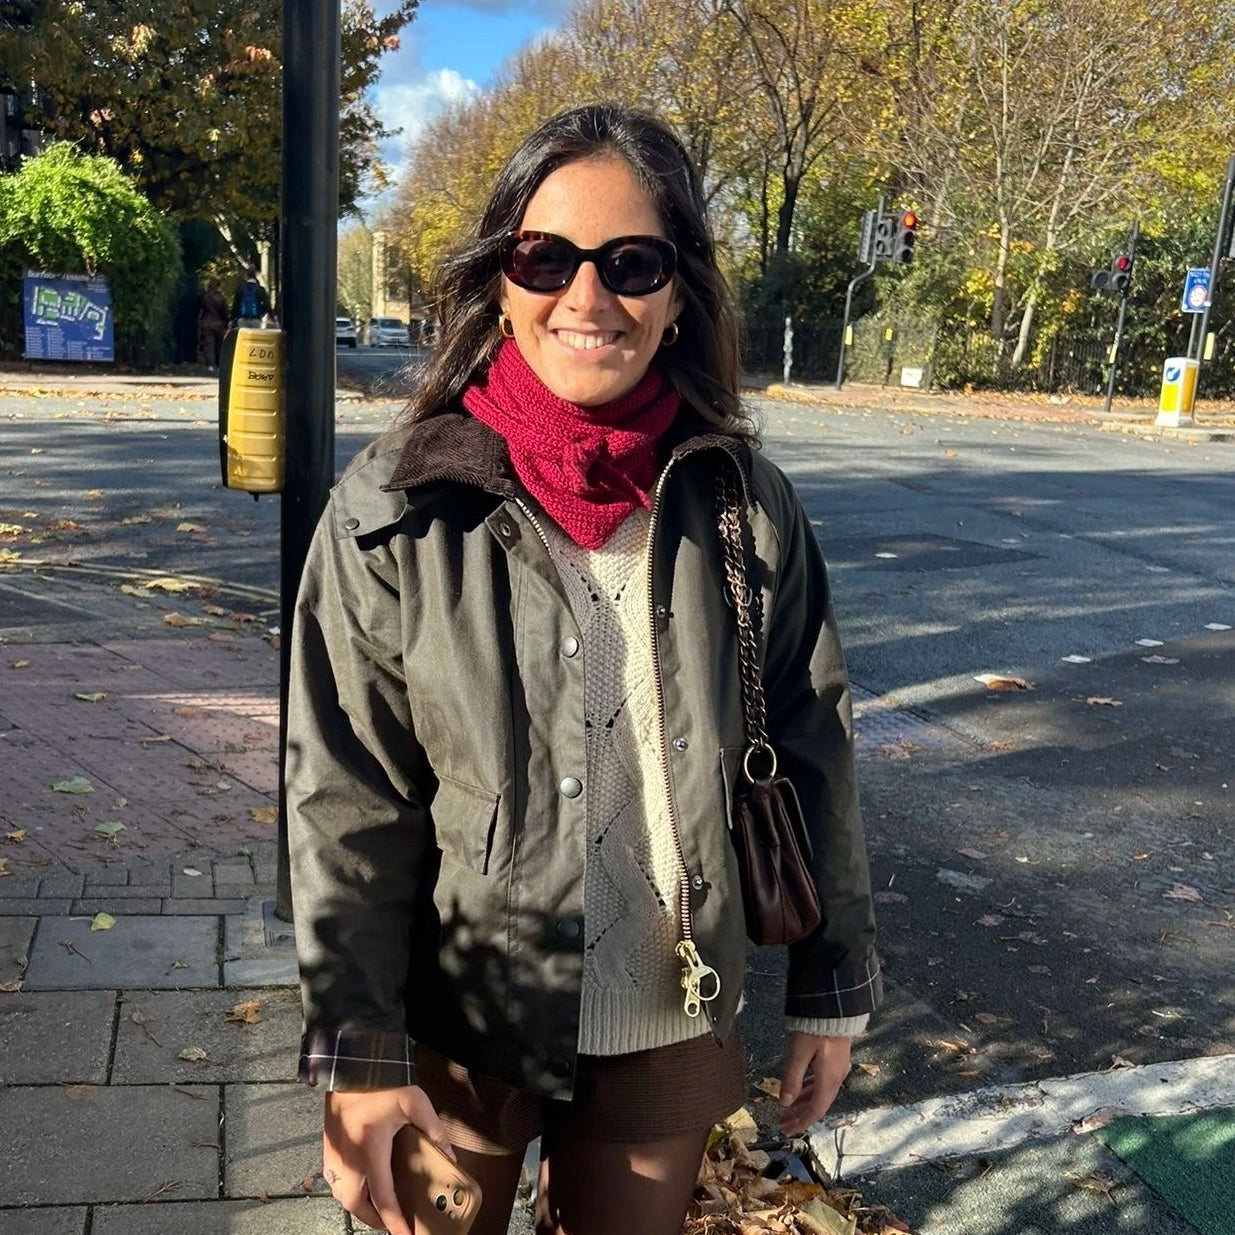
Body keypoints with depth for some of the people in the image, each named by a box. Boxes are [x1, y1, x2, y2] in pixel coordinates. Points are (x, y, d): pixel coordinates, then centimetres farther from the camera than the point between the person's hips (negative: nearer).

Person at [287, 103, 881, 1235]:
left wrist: (834, 990, 6)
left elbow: (813, 752, 1)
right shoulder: (396, 513, -13)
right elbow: (344, 805, -10)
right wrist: (358, 1055, -10)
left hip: (673, 1027, 2)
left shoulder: (746, 504, -7)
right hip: (457, 1026, -1)